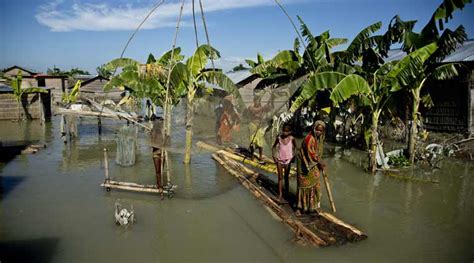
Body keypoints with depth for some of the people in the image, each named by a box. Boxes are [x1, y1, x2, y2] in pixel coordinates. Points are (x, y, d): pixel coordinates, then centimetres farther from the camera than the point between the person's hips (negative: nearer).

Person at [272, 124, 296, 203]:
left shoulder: (292, 138, -10)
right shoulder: (279, 138, -7)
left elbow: (295, 148, 5)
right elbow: (274, 147, 7)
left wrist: (293, 157, -3)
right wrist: (274, 156, -2)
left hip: (288, 160, -1)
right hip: (279, 160, 1)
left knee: (286, 177, 13)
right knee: (280, 177, 3)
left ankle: (286, 193, 25)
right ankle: (280, 195, 5)